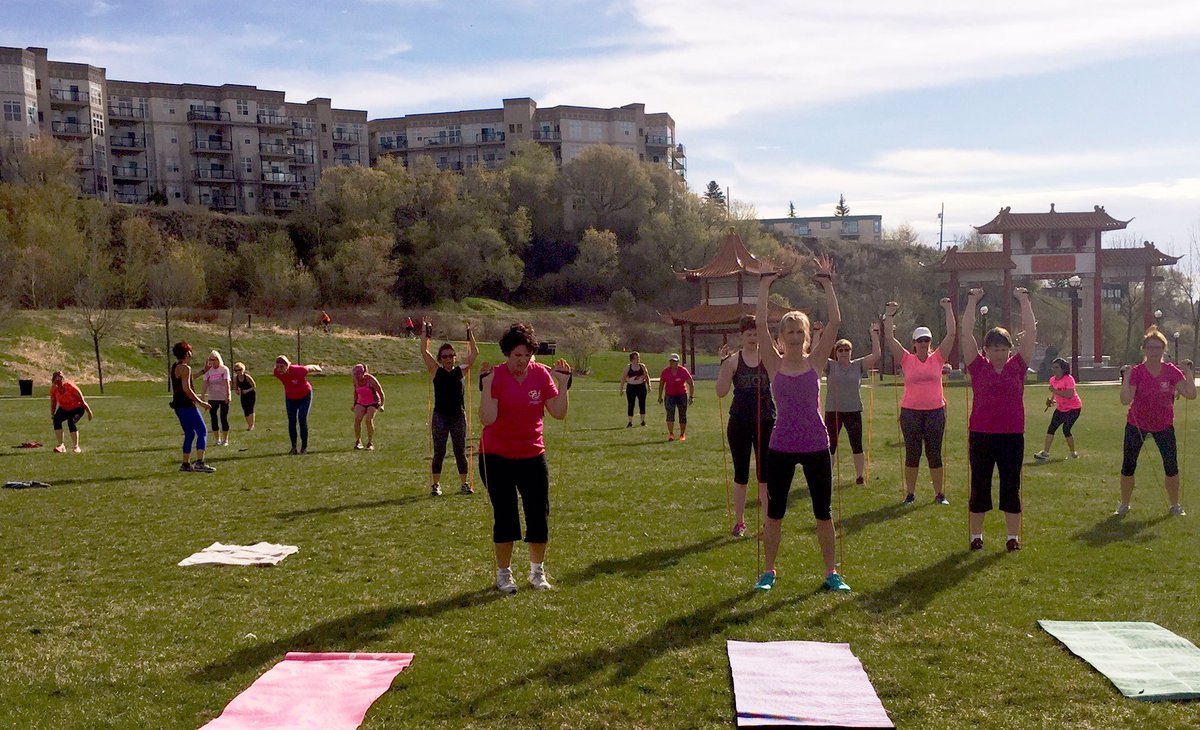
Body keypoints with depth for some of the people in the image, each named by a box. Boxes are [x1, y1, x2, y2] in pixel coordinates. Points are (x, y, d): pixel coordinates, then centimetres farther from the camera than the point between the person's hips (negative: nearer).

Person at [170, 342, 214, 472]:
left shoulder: (174, 367, 15)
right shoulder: (185, 368, -13)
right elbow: (186, 389, -20)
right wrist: (201, 403, -16)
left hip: (178, 405, 10)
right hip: (187, 405, -10)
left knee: (189, 434, 15)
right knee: (202, 432, -9)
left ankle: (186, 464, 15)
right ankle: (200, 462, -19)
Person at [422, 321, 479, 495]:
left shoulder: (461, 370, 5)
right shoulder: (436, 371, 2)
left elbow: (474, 353, 7)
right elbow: (424, 351, -2)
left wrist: (470, 334, 7)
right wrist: (425, 333, 0)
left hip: (458, 415, 1)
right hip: (440, 416, -1)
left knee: (460, 452, 6)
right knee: (438, 453, 4)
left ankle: (464, 483, 14)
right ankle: (435, 485, 10)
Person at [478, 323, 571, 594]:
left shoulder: (541, 374, -3)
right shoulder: (496, 376, -13)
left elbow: (559, 413, -5)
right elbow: (487, 419, -23)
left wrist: (563, 384, -13)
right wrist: (487, 386, -31)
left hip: (533, 456, 3)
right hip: (497, 457, -3)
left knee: (539, 515, 6)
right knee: (505, 517, 3)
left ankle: (537, 572, 24)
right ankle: (503, 574, 19)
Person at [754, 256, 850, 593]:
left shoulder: (815, 361, 1)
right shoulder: (774, 364, -1)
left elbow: (835, 322, -6)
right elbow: (760, 323, -10)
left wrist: (827, 283, -6)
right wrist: (765, 285, -10)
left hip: (816, 446, 0)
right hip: (781, 447, 0)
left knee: (823, 511, 7)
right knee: (774, 511, 7)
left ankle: (831, 572, 20)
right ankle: (769, 571, 20)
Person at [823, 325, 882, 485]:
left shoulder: (858, 365, 6)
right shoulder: (830, 366, 2)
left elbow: (876, 354, -1)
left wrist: (874, 334, -2)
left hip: (853, 411, 1)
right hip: (832, 411, -1)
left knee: (857, 445, 5)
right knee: (830, 446, 4)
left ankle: (860, 476, 14)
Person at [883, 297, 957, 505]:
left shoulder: (937, 359, 5)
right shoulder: (906, 360, 3)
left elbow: (951, 334, 1)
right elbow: (889, 336, -1)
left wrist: (948, 309, 0)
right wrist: (889, 314, -3)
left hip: (935, 411, 1)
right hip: (910, 412, 0)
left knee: (935, 454, 7)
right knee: (912, 454, 7)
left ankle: (939, 494, 15)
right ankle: (910, 494, 15)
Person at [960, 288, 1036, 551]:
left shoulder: (1017, 366, 3)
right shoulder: (978, 366, 1)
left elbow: (1031, 332, -1)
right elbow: (966, 334, -4)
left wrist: (1024, 300, -2)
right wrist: (973, 301, -4)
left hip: (1012, 436, 1)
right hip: (981, 436, -1)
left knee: (1011, 487, 8)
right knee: (979, 487, 8)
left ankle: (1013, 537, 18)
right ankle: (976, 536, 18)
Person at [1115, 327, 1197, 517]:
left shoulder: (1172, 371, -9)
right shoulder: (1136, 372, -16)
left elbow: (1191, 394, -18)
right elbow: (1125, 400, -27)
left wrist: (1189, 373, -20)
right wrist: (1126, 377, -32)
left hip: (1164, 425, 2)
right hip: (1136, 424, -1)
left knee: (1171, 465, 1)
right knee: (1128, 465, 1)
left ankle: (1175, 504, 20)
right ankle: (1124, 504, 16)